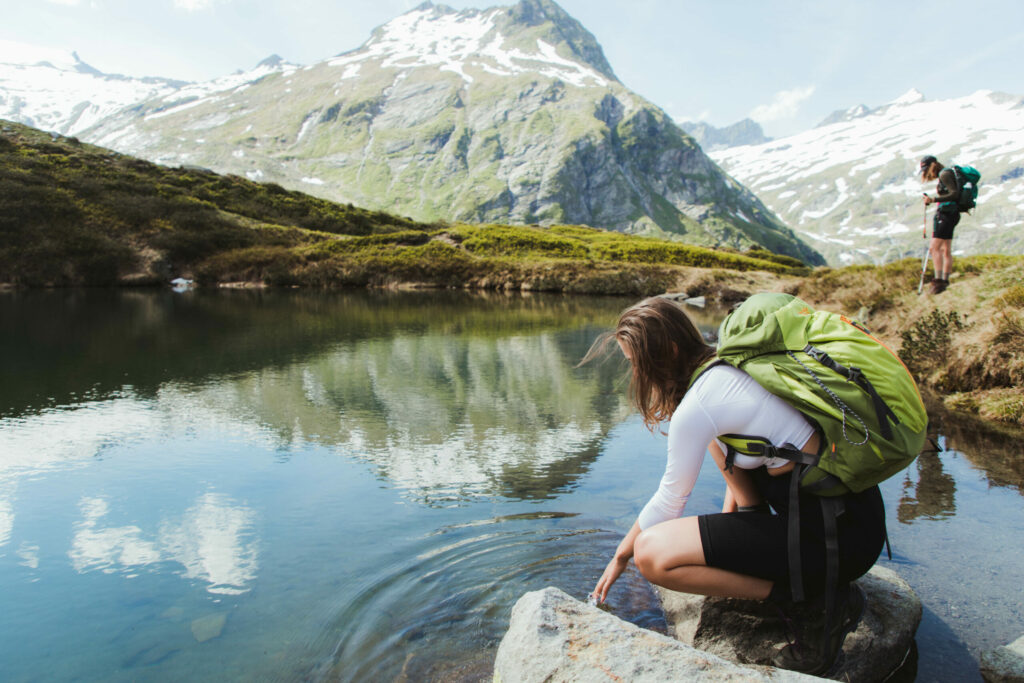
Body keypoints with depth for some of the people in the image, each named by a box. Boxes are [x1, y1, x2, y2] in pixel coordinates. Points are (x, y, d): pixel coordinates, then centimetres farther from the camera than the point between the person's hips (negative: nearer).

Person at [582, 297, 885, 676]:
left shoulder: (696, 407, -19)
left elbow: (668, 503, -7)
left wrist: (621, 556, 10)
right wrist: (735, 501, 28)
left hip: (836, 533, -9)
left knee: (651, 553, -17)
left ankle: (816, 599, -7)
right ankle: (755, 531, 18)